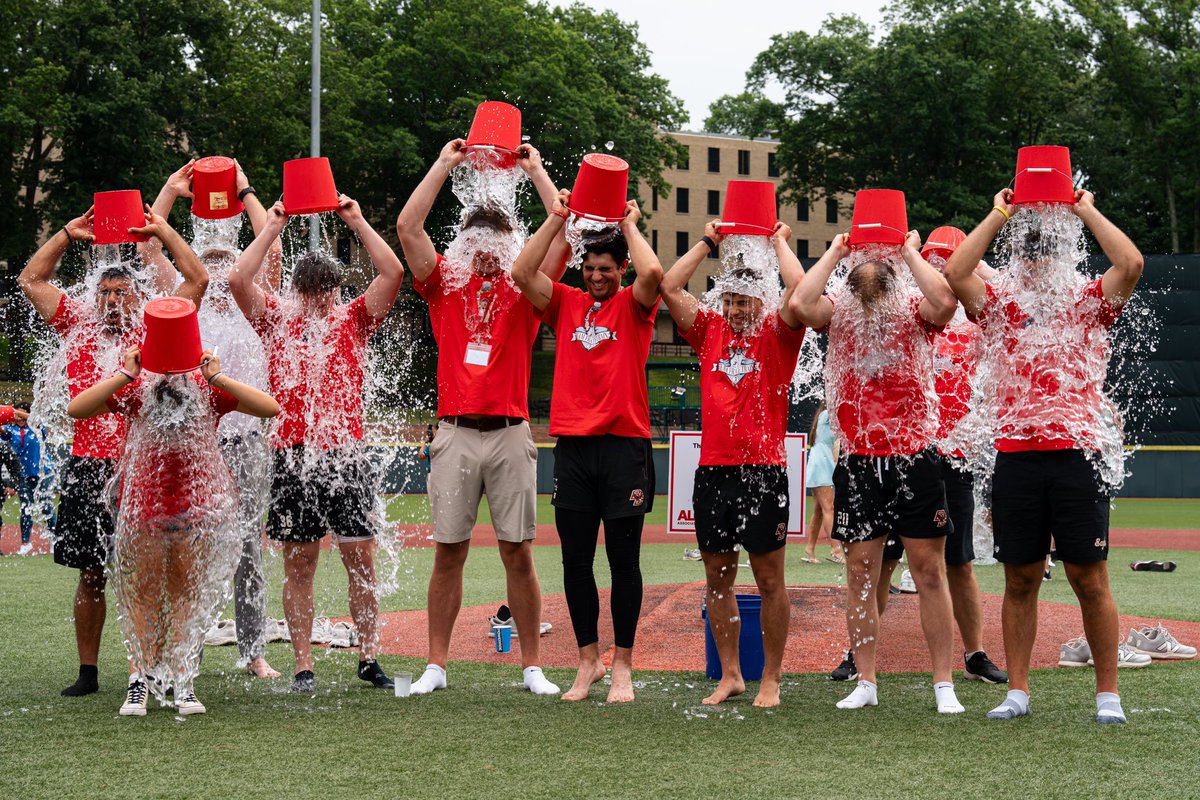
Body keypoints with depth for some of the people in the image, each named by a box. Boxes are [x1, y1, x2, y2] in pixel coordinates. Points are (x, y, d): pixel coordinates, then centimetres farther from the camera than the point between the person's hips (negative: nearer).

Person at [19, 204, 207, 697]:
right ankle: (87, 672, 13)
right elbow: (31, 280, 17)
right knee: (92, 574, 7)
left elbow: (197, 280, 2)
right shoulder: (79, 326, 12)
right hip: (87, 469, 2)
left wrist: (162, 230, 5)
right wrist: (69, 234, 14)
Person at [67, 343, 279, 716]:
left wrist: (217, 378, -19)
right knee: (143, 593, 1)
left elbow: (270, 409, -15)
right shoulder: (135, 390, -5)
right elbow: (76, 409, -17)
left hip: (198, 502, 1)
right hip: (144, 500, -1)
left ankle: (182, 683, 10)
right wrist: (125, 375, -21)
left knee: (189, 594, 4)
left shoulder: (209, 389, -4)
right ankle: (140, 679, 8)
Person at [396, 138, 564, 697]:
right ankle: (436, 666, 7)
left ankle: (532, 666, 6)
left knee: (518, 552, 2)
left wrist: (537, 172, 5)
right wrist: (444, 164, 4)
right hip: (455, 434, 0)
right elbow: (407, 226, 0)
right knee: (449, 551, 3)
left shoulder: (524, 290, 8)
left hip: (510, 435, 0)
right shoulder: (445, 284, 9)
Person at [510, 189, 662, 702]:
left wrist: (630, 225, -4)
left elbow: (652, 273, -17)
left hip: (624, 445, -3)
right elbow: (521, 273, -1)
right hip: (572, 446, 3)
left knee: (624, 560, 2)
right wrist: (556, 220, -1)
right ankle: (588, 660, 17)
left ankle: (622, 667, 8)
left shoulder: (633, 306, 4)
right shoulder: (566, 304, 12)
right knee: (575, 560, 6)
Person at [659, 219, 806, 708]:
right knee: (718, 576, 8)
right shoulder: (709, 331, 11)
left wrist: (779, 242, 0)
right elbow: (670, 287, 4)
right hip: (713, 470, 4)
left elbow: (800, 289, -14)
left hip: (763, 471, -4)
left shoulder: (777, 334, 2)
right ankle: (730, 676, 17)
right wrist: (707, 243, 8)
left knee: (769, 577, 1)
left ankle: (771, 680, 8)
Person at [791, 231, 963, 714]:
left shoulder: (913, 309, 3)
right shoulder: (839, 313, 7)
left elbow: (945, 302, -19)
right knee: (860, 572, 4)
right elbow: (801, 303, -13)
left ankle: (943, 684, 5)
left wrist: (910, 252, -8)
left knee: (929, 570, 1)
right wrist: (834, 252, -3)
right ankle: (865, 683, 11)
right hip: (857, 462, 2)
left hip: (914, 459, -2)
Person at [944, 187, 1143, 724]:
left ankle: (1107, 693, 6)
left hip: (1077, 455, -2)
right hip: (1016, 455, 2)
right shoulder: (1001, 306, 12)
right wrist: (999, 214, 3)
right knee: (1020, 579, 6)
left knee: (1090, 578, 0)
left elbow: (1131, 264, -7)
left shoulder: (1087, 304, 9)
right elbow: (955, 271, -3)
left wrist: (1086, 211, 1)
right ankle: (1017, 691, 12)